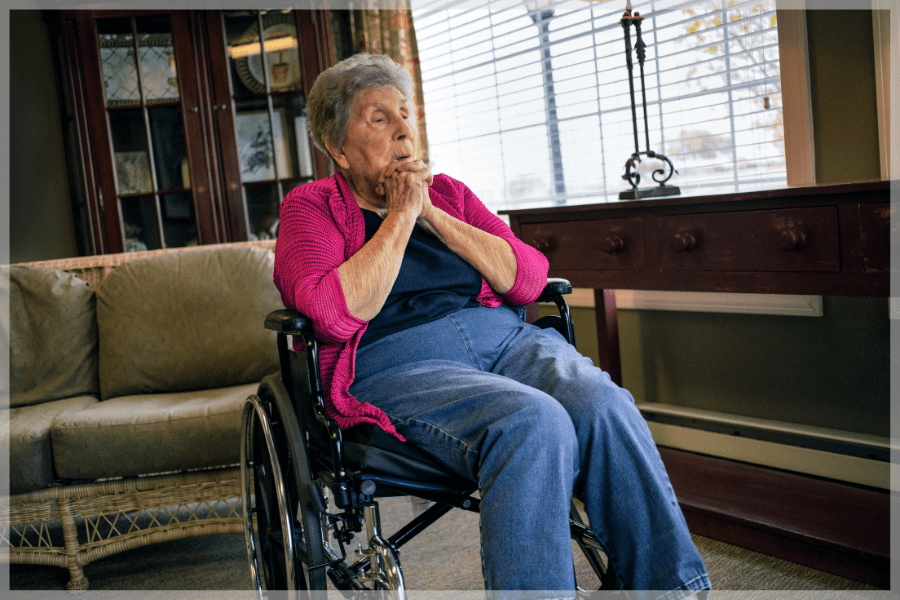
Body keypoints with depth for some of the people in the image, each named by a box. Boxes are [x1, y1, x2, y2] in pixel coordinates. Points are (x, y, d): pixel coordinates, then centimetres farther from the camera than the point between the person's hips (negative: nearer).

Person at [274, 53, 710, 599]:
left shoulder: (449, 194, 22)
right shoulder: (310, 207, 9)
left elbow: (530, 279, 8)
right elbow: (336, 314, -11)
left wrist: (432, 215, 1)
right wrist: (401, 215, -5)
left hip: (505, 338, 5)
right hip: (398, 363, -4)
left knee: (603, 404, -27)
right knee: (533, 423, -34)